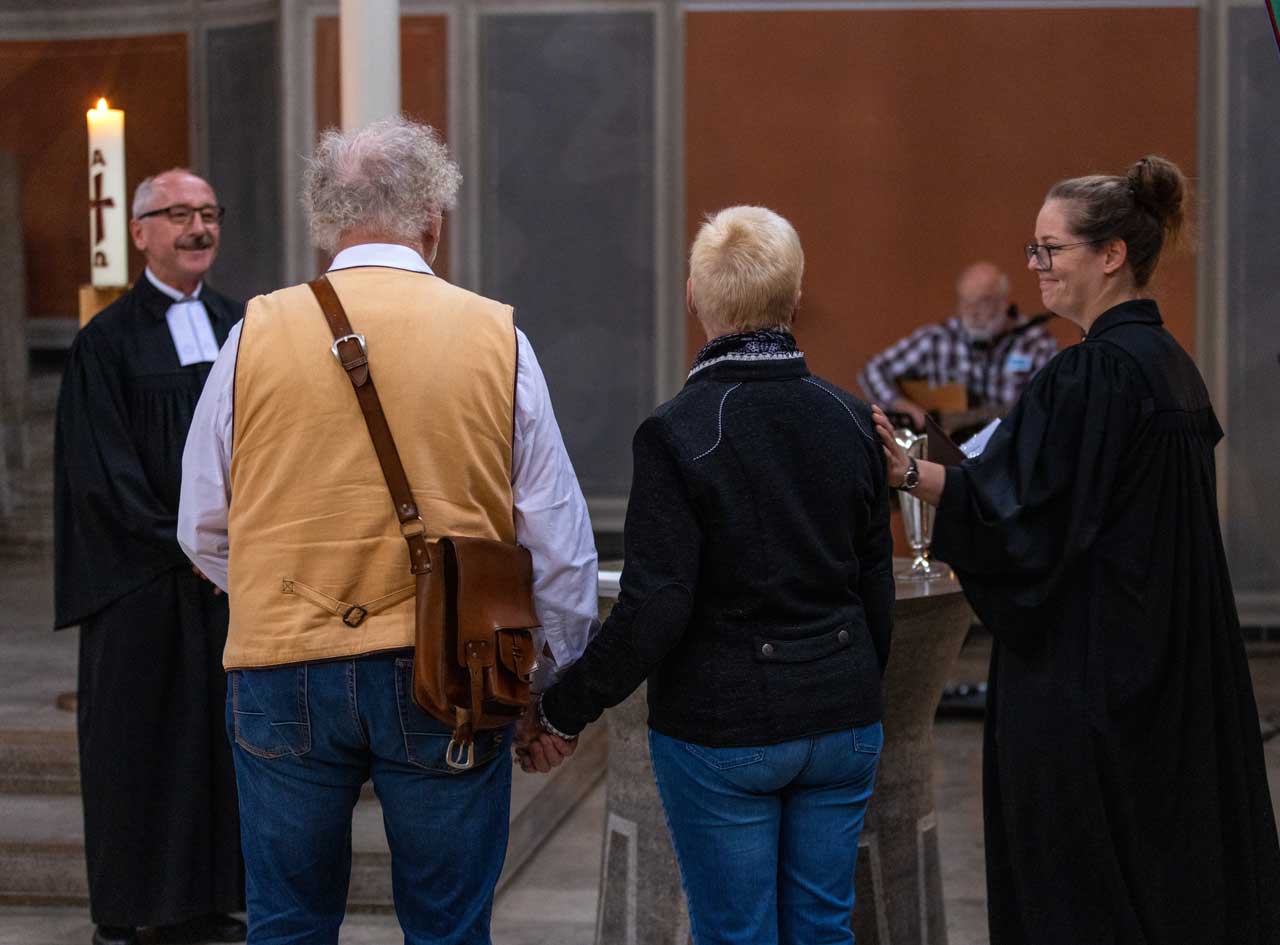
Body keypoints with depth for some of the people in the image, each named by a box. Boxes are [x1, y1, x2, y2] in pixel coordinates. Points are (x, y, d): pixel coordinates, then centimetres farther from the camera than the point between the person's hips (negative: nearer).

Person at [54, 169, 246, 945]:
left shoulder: (242, 328, 10)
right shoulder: (108, 342, -4)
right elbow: (102, 472, -9)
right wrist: (182, 545, -14)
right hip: (143, 580, -4)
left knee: (221, 730, 7)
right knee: (137, 736, 0)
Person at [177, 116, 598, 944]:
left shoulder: (258, 332, 1)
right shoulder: (497, 337, -1)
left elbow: (204, 531, 7)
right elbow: (560, 544, 2)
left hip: (283, 680, 1)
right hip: (446, 678, -1)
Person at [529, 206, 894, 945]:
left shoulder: (677, 433, -16)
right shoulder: (850, 420, 0)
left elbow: (653, 611, -19)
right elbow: (877, 585, 7)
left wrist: (566, 710, -7)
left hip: (720, 730, -4)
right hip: (840, 719, 5)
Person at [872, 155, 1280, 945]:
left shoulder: (1091, 375, -18)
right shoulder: (1170, 364, 12)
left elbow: (1021, 512, -23)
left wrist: (904, 472, -23)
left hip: (1086, 671, -10)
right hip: (1173, 667, 10)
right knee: (1171, 870, 15)